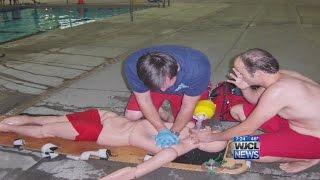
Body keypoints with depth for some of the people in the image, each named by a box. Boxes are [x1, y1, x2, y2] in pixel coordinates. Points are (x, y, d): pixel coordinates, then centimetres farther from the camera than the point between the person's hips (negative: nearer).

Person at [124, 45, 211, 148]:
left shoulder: (198, 69, -41)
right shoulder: (132, 66, -36)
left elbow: (187, 106, -25)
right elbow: (144, 100, -22)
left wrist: (174, 132, -27)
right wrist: (162, 130, -26)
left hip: (185, 90, -1)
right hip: (152, 85, 1)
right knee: (131, 116, -11)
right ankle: (160, 112, 17)